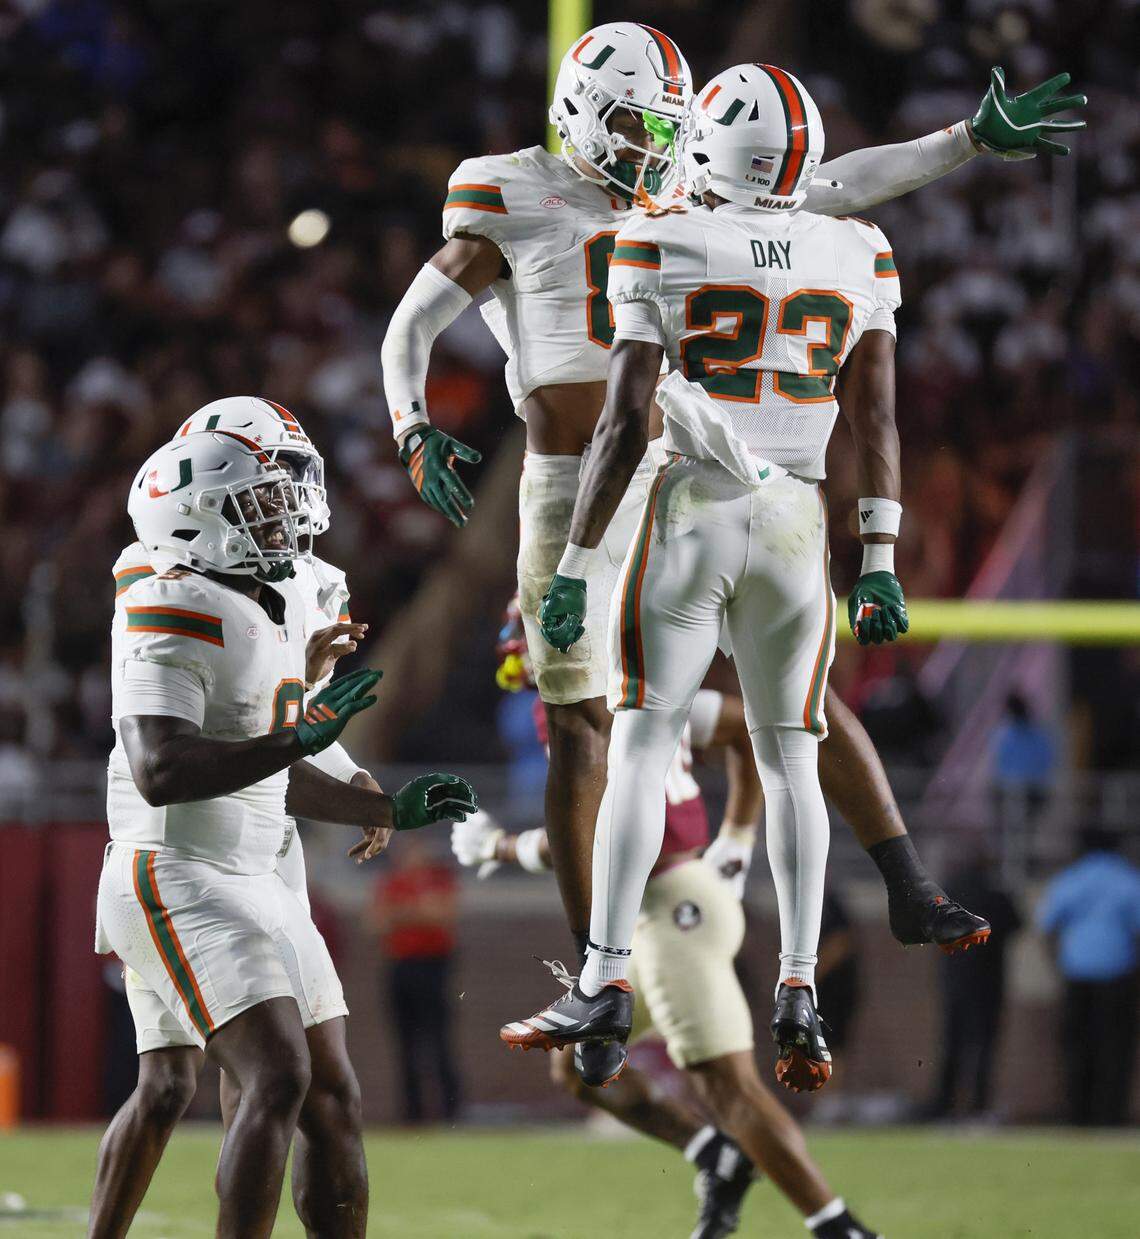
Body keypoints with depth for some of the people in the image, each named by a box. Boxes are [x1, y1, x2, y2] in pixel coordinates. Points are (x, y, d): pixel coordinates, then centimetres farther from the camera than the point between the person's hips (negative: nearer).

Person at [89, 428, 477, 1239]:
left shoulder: (278, 614, 14)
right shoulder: (174, 618, -16)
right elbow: (159, 772, -27)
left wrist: (389, 812, 26)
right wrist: (303, 736, -29)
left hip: (252, 882, 10)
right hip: (177, 883, -10)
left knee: (334, 1100, 8)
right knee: (278, 1079, -21)